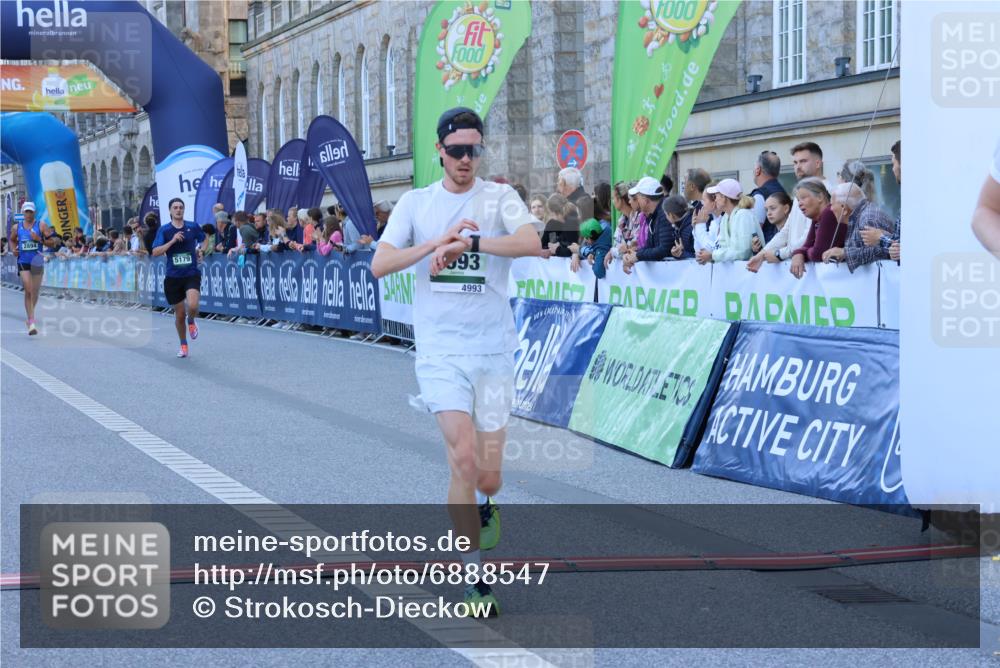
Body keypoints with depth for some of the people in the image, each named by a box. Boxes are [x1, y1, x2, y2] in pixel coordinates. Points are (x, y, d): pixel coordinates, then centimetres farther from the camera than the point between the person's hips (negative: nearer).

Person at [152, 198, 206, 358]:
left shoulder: (193, 227, 2)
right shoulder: (164, 230, -2)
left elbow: (204, 239, 23)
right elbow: (155, 252, -12)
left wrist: (200, 251, 7)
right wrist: (172, 241, -20)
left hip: (192, 274, -1)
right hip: (173, 277, 1)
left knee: (192, 306, -25)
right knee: (179, 314, 8)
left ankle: (191, 321, 12)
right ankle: (183, 345, 30)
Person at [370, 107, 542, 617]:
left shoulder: (499, 197, 1)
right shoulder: (415, 202, 7)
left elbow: (532, 242, -18)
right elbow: (379, 264, -3)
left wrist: (468, 241, -25)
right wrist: (436, 242, -15)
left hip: (493, 349, 0)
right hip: (439, 349, 0)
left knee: (488, 475, 2)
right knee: (465, 458, -17)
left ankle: (482, 503, 41)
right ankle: (475, 578, -4)